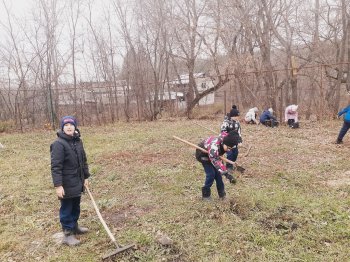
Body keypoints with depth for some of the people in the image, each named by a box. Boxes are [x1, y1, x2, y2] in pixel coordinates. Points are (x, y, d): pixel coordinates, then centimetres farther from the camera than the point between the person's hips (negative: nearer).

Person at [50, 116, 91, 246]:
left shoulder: (78, 141, 5)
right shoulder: (58, 144, -17)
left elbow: (83, 160, 13)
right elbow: (55, 166, -20)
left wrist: (86, 177, 13)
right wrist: (58, 185, -23)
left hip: (78, 181, 7)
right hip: (66, 184, -7)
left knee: (76, 206, 20)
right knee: (66, 209, 5)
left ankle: (74, 226, 38)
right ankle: (67, 234, 17)